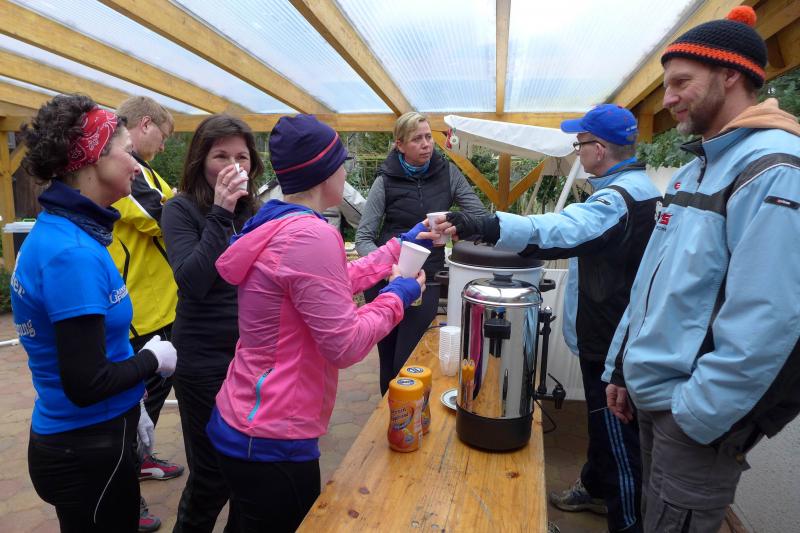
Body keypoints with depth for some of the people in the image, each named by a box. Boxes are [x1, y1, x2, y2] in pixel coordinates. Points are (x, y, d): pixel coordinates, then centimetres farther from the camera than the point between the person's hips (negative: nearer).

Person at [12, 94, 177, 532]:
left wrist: (131, 405, 14)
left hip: (77, 437, 9)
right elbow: (86, 383, -27)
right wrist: (153, 359, -10)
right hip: (88, 449, -8)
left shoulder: (59, 233, 3)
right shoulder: (71, 252, -26)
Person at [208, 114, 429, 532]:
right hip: (271, 441, -9)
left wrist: (401, 246, 19)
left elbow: (334, 283, 16)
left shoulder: (275, 226, 5)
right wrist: (397, 295, -8)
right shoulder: (311, 236, -25)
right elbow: (346, 347, -24)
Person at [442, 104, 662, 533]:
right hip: (614, 333, 11)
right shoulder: (641, 188, 11)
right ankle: (596, 488, 45)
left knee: (617, 433, 4)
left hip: (612, 341, -11)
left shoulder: (619, 198, -24)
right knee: (603, 418, 25)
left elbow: (559, 231, -41)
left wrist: (481, 226, -50)